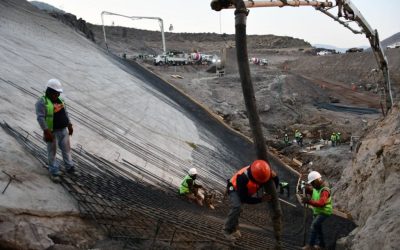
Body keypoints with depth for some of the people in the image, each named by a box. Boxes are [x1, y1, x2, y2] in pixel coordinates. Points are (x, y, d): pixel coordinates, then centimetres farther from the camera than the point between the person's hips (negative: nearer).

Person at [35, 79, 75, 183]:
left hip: (64, 130, 7)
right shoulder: (42, 102, -17)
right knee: (52, 152, 5)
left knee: (66, 149, 15)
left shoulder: (59, 100, 8)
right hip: (53, 132, -7)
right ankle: (54, 173, 15)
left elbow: (65, 113, 17)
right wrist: (47, 132, -28)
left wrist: (69, 125, 16)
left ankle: (69, 167, 31)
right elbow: (40, 118, -23)